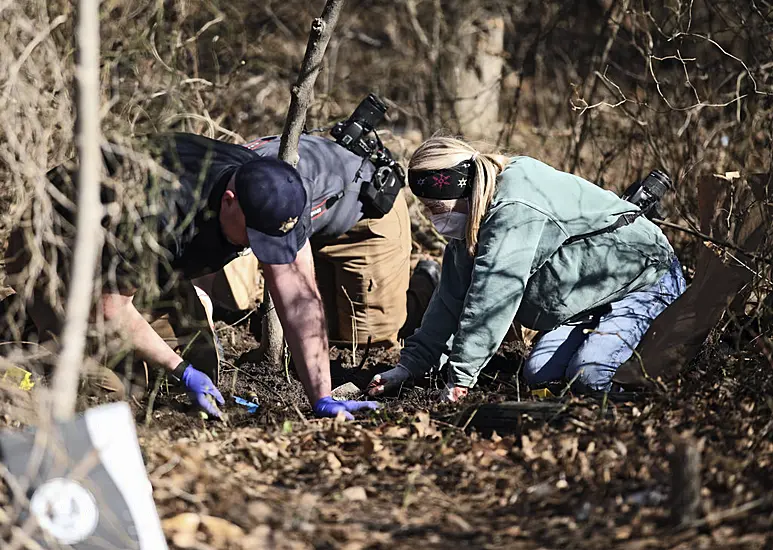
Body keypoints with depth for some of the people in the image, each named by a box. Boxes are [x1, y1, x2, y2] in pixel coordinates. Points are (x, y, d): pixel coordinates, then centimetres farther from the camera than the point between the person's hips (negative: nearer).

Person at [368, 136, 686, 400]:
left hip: (648, 279, -9)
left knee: (590, 377, -27)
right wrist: (412, 364, -1)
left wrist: (460, 376, -33)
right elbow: (452, 296, 3)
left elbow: (492, 296, -34)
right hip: (599, 296, 9)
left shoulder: (514, 210, -30)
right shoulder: (473, 216, 1)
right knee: (538, 374, -7)